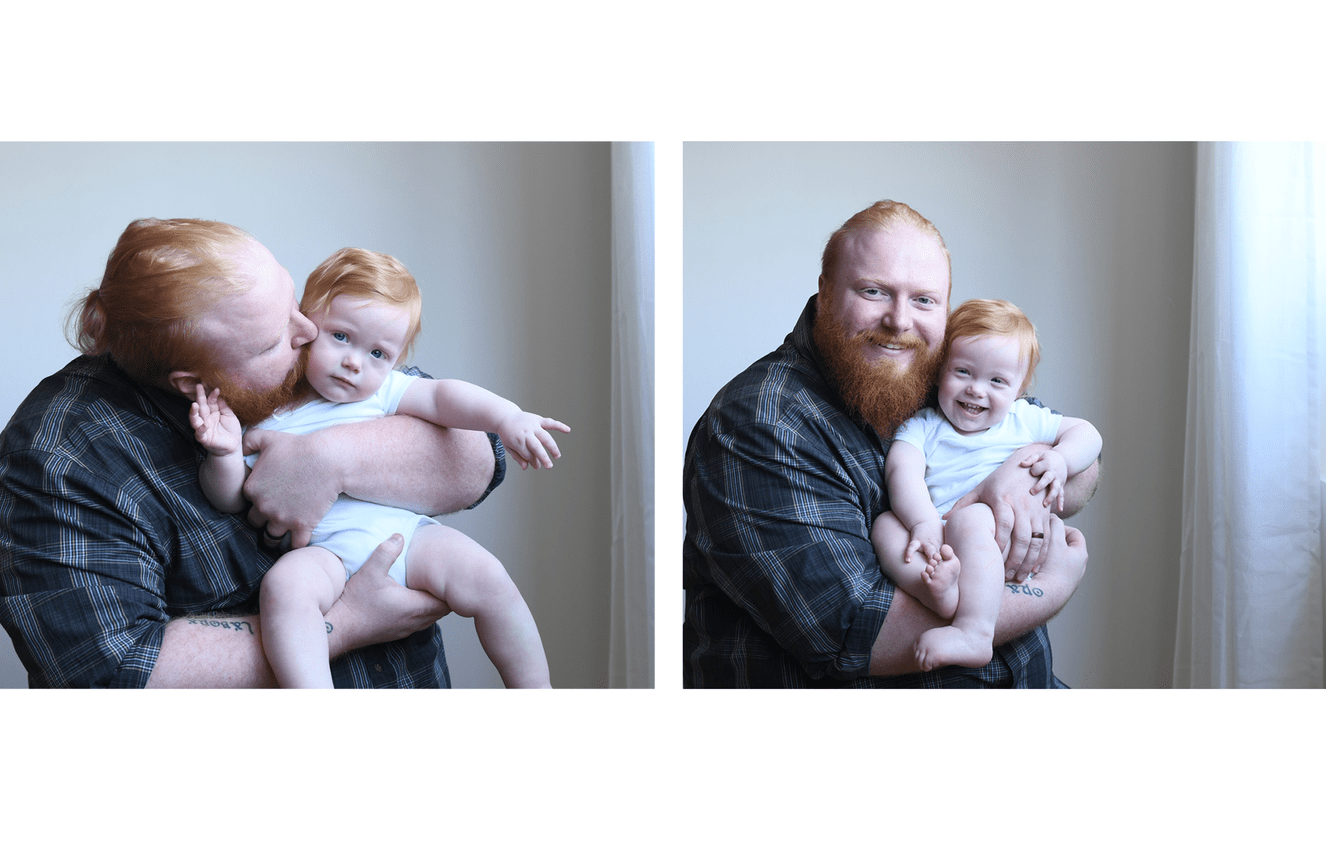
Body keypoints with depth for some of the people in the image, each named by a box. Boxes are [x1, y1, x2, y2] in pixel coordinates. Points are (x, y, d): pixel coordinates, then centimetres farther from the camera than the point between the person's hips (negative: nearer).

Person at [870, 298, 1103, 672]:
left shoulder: (1024, 420, 19)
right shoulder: (922, 426, 14)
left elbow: (1086, 432, 24)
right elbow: (903, 472, -4)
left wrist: (1060, 460, 0)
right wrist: (924, 522, -24)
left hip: (1005, 548, -1)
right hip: (934, 545, 2)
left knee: (969, 518, -34)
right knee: (885, 525, -26)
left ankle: (973, 634, -47)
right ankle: (935, 587, -54)